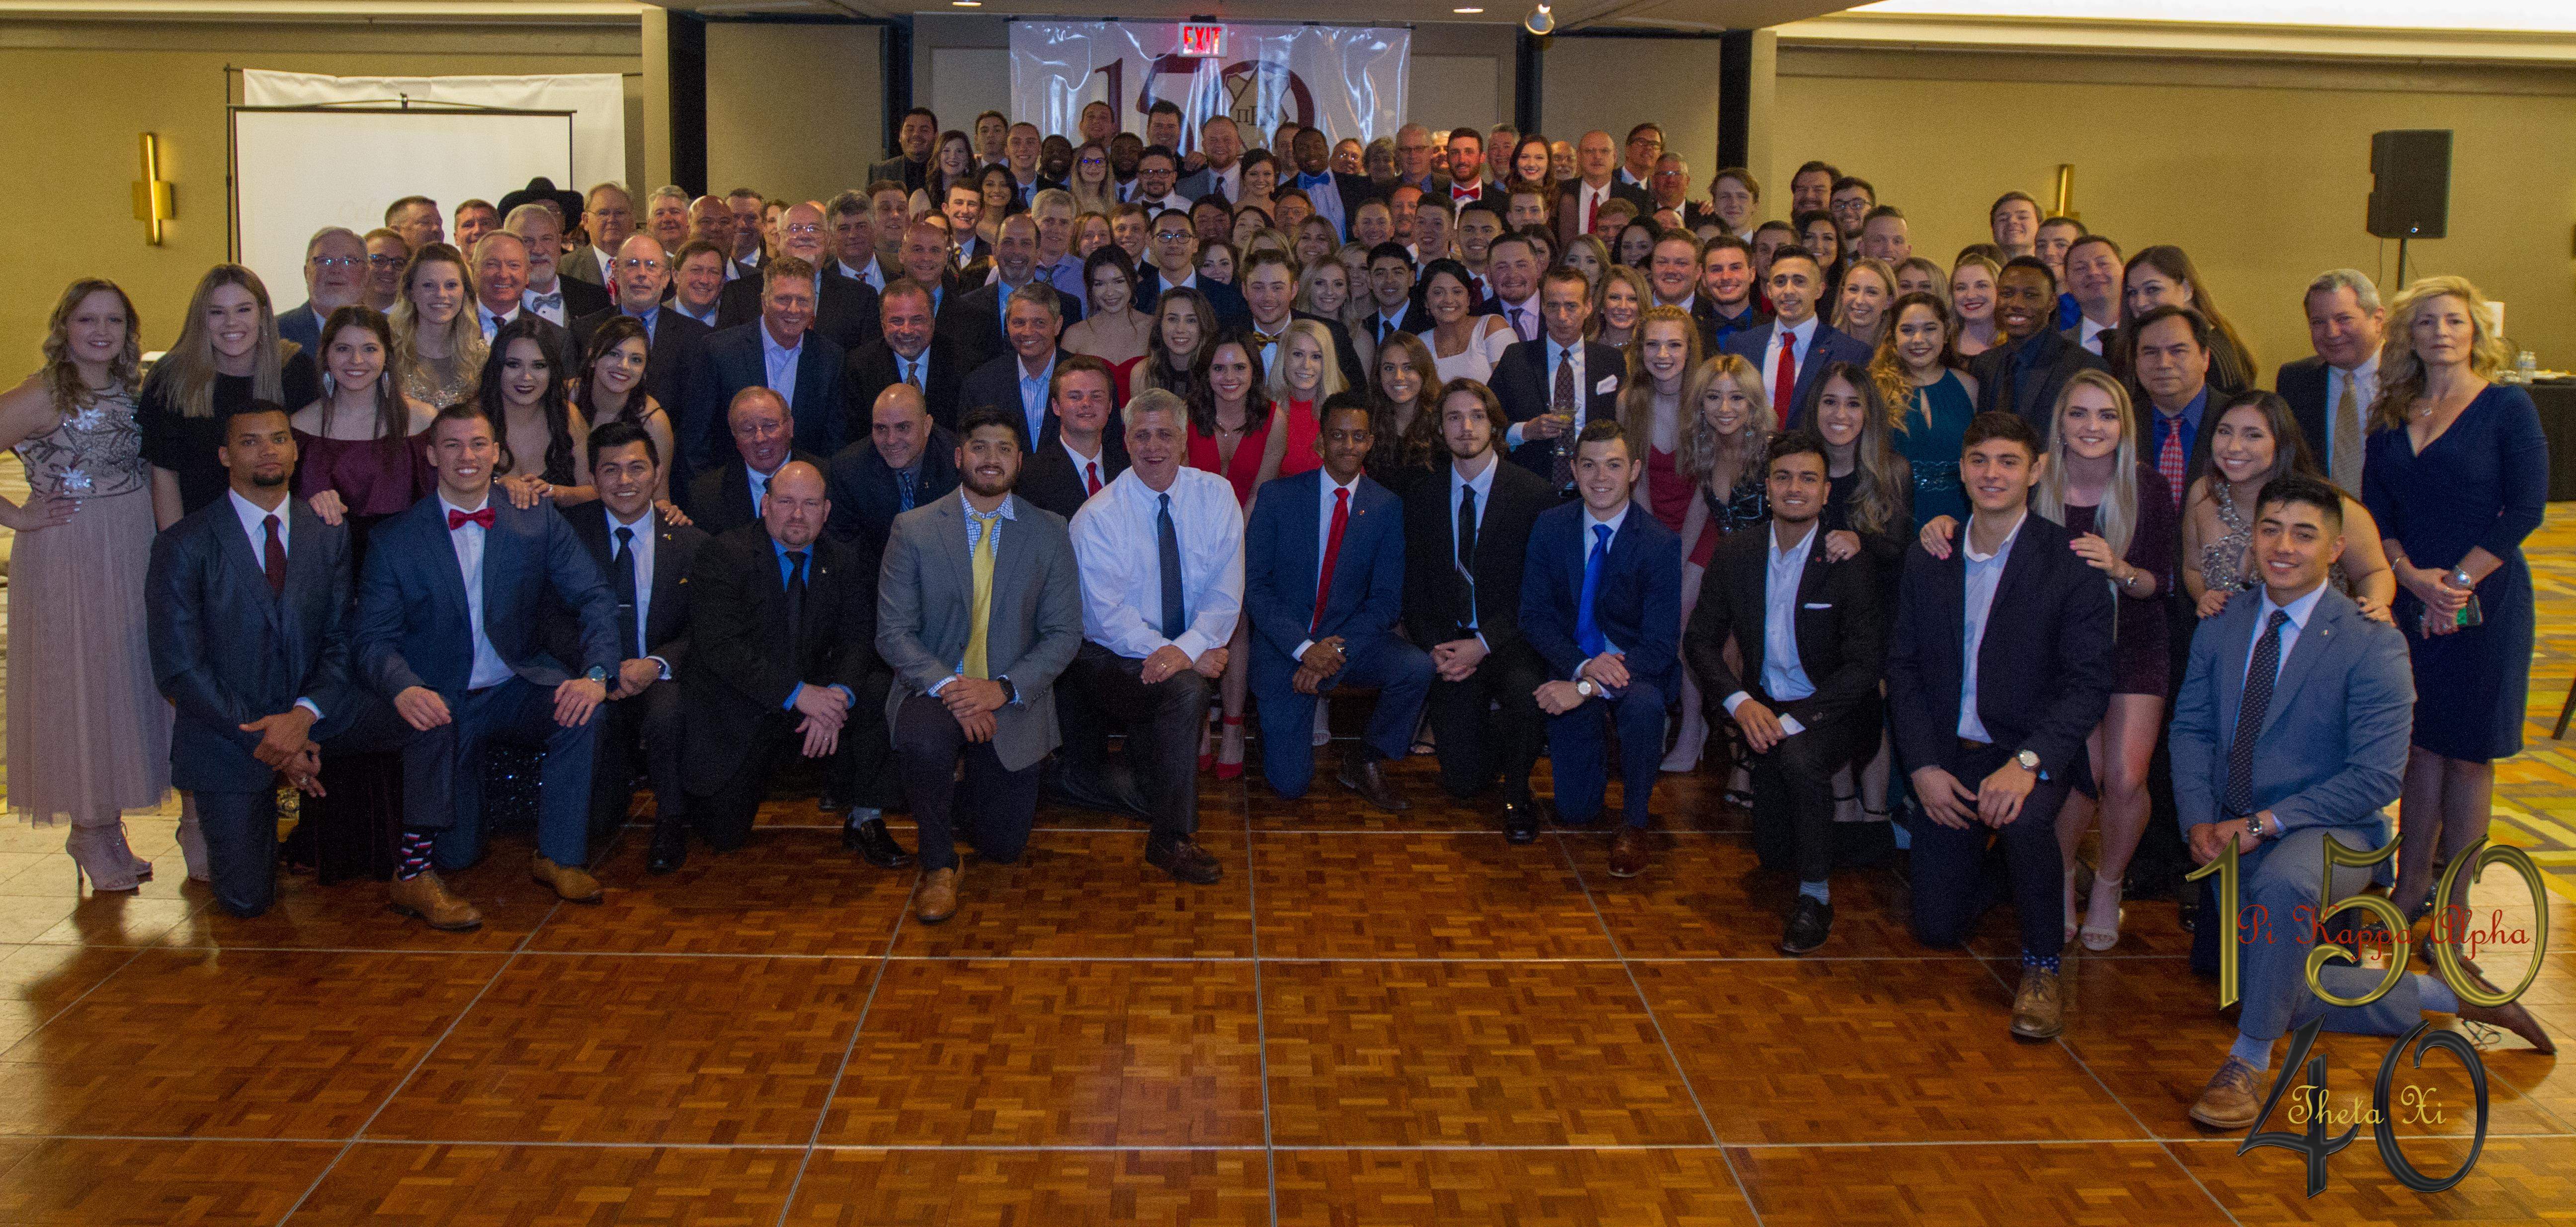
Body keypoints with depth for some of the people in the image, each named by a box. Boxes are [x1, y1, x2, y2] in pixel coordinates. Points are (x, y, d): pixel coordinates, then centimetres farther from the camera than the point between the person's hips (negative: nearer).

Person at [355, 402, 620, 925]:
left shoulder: (538, 523, 2)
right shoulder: (393, 540, -2)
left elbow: (594, 598, -4)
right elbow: (375, 641, -6)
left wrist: (596, 674, -24)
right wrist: (404, 689, -31)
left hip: (517, 690, 2)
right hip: (440, 702, -2)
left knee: (582, 704, -30)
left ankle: (558, 856, -17)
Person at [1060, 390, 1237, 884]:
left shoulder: (1215, 496, -1)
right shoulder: (1099, 517, -10)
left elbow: (1225, 590, -8)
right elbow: (1110, 614, -16)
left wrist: (1187, 648, -25)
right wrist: (1177, 657, -26)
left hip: (1194, 653, 6)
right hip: (1111, 658, -6)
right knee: (1184, 688, -29)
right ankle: (1170, 840, -21)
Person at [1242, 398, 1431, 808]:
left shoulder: (1386, 508, 0)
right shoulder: (1277, 496, -4)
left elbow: (1386, 602, -4)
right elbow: (1254, 586, -7)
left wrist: (1335, 653, -19)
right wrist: (1305, 648, -19)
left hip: (1349, 640, 2)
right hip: (1286, 645, -2)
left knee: (1417, 667, -29)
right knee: (1289, 785, -12)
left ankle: (1362, 761, -3)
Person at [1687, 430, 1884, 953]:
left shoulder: (1850, 563, -11)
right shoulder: (1735, 554, 2)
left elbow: (1864, 667, -15)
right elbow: (1700, 639, 4)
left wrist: (1794, 720, -25)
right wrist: (1741, 703, -14)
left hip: (1833, 710, -3)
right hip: (1763, 710, 3)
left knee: (1797, 756, -35)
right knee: (1773, 843, -10)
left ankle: (1815, 895, -18)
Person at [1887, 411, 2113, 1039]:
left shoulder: (2071, 563, -8)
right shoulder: (1926, 561, 4)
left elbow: (2089, 684, -13)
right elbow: (1902, 667, 5)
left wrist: (2028, 761, -28)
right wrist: (1923, 765, -8)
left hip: (2031, 749, -3)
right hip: (1949, 755, 4)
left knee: (2023, 816, -39)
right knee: (1937, 926, 2)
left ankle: (2042, 964, -13)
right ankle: (1984, 855, 39)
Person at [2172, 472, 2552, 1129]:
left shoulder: (2373, 645, -11)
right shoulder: (2222, 626, 7)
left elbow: (2375, 778, -16)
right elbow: (2192, 728, 8)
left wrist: (2264, 823, -21)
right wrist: (2199, 819, -10)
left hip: (2331, 832, -6)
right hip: (2239, 835, 6)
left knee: (2283, 880, -41)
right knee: (2280, 993, -3)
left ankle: (2249, 1061, -25)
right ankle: (2441, 994, 21)